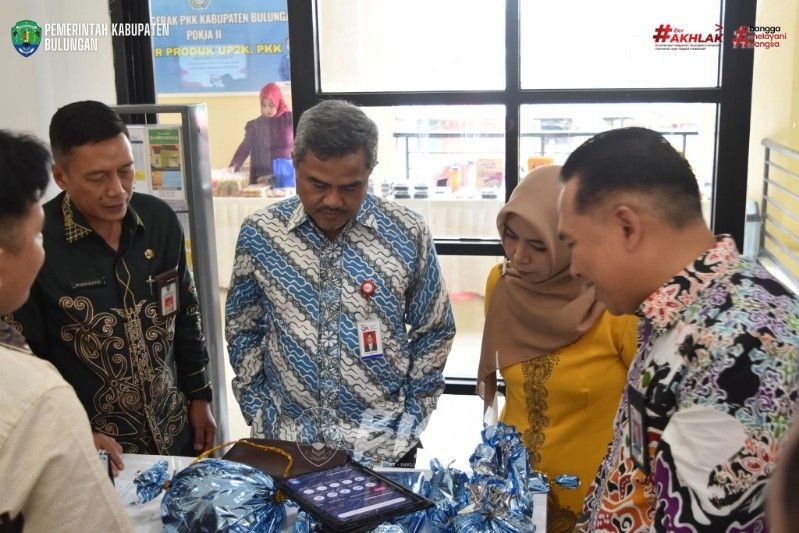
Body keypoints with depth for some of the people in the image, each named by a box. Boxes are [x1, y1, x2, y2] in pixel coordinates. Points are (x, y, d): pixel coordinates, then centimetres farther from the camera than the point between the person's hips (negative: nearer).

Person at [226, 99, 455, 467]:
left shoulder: (408, 234, -10)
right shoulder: (259, 233, -7)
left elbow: (433, 332, 1)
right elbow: (243, 330, 5)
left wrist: (410, 417, -2)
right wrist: (259, 413, 1)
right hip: (286, 443, 1)